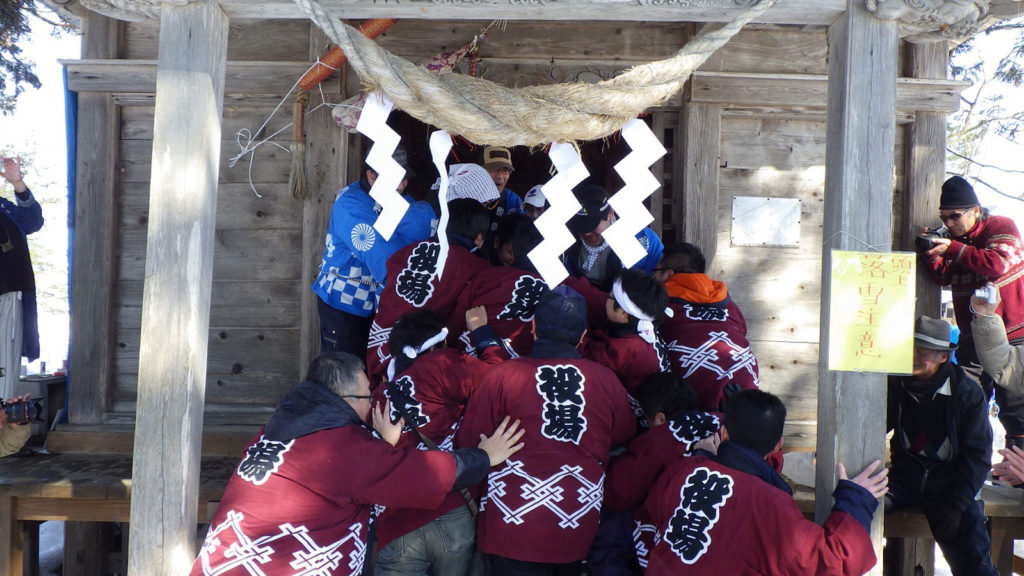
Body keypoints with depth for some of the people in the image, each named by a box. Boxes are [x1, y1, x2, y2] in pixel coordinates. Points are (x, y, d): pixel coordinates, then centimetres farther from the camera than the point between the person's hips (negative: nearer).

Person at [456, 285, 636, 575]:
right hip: (579, 532, 3)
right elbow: (624, 437, 12)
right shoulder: (607, 380, -3)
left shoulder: (502, 377, -12)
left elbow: (467, 442, -6)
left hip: (514, 529, -3)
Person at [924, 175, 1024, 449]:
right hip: (972, 340, 6)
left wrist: (952, 249, -25)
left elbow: (998, 264, -25)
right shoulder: (956, 239, 10)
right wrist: (934, 255, -16)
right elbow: (943, 278, 1)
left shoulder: (1001, 227, -7)